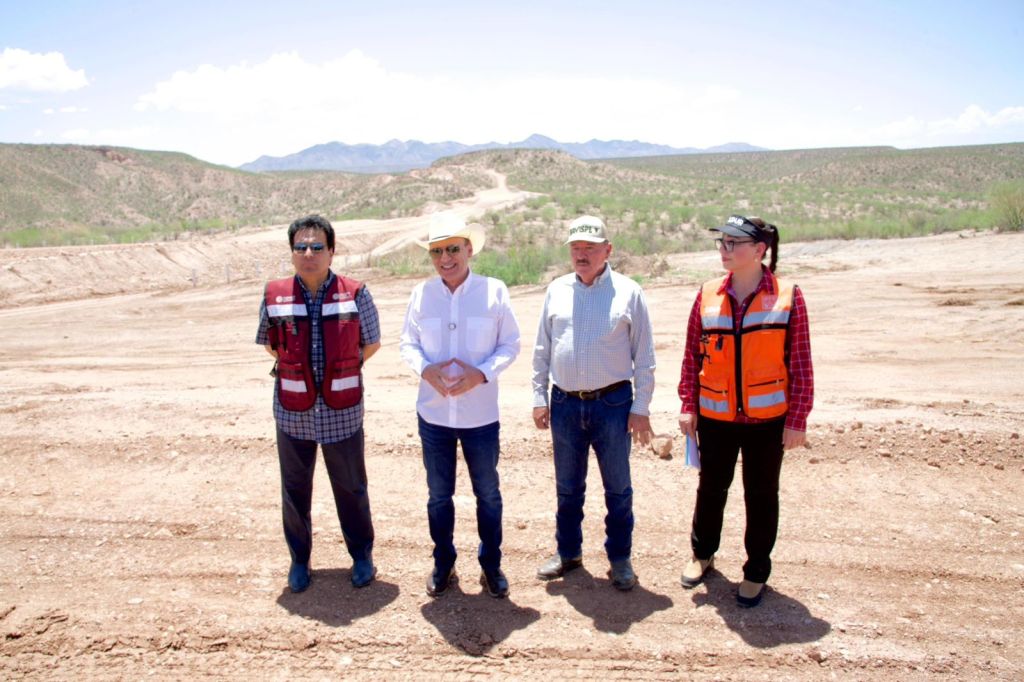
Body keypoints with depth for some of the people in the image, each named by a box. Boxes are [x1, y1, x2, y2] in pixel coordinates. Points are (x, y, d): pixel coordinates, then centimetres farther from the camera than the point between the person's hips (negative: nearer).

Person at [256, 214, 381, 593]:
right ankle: (299, 558, 34)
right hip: (293, 412, 1)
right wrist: (299, 371, 10)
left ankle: (362, 555, 32)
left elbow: (371, 343, 5)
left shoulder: (355, 294, -7)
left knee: (351, 488, 12)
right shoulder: (274, 296, -4)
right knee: (294, 490, 14)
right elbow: (271, 345, 12)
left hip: (342, 412, -1)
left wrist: (340, 372, 8)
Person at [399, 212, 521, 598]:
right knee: (438, 494, 15)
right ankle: (443, 564, 34)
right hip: (433, 413, 2)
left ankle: (491, 564, 32)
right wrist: (425, 369, -15)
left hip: (480, 414, -1)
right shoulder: (421, 293, -2)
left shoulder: (494, 291, -7)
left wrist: (481, 373, -18)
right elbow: (408, 343, 5)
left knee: (488, 493, 12)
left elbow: (510, 344, -2)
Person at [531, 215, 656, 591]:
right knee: (567, 487, 16)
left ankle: (620, 558, 25)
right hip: (565, 404, 3)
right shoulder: (556, 290, 5)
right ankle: (568, 552, 33)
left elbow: (643, 356, -2)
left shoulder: (628, 292, -3)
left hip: (613, 403, -3)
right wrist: (539, 397, 5)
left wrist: (641, 407, -6)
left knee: (618, 488, 9)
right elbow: (542, 349, 10)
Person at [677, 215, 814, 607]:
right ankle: (702, 553, 40)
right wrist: (688, 407, 1)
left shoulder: (787, 296, -7)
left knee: (761, 495, 12)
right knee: (711, 489, 17)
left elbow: (800, 364, -5)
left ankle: (756, 571, 30)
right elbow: (692, 356, 3)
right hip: (715, 417, 2)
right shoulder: (708, 296, -2)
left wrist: (797, 420, -6)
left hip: (768, 419, -2)